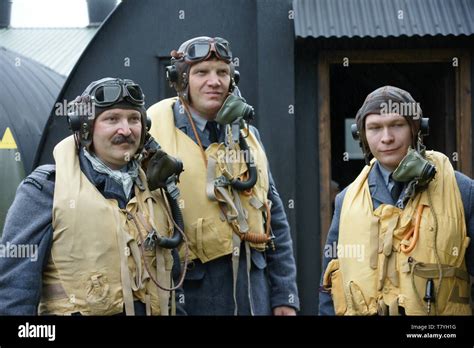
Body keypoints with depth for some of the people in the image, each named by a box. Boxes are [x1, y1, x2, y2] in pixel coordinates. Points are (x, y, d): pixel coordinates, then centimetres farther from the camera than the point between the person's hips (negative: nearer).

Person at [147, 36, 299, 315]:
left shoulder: (247, 136, 11)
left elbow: (276, 222, 13)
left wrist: (285, 297, 8)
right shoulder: (154, 135, -7)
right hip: (190, 291, -5)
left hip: (253, 286, 5)